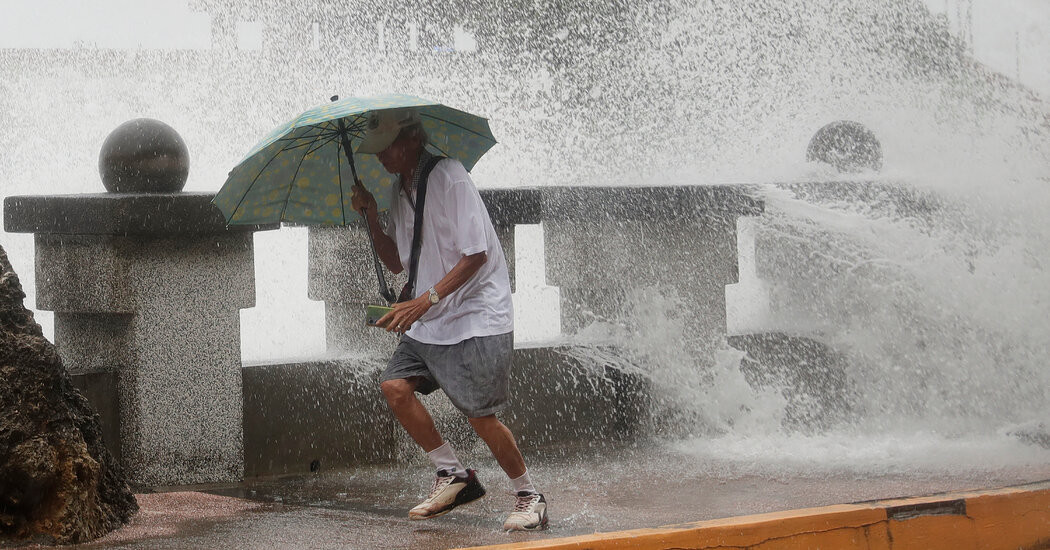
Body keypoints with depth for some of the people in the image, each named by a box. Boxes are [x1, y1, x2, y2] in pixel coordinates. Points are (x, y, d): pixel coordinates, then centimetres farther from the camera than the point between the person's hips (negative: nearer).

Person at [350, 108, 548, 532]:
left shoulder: (449, 177, -15)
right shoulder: (400, 191, 11)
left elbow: (475, 254, -20)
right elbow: (396, 263, 17)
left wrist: (426, 300, -26)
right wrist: (371, 218, 2)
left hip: (477, 317, -8)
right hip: (429, 322, 8)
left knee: (481, 414, -12)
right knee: (395, 385, -7)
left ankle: (528, 496, 7)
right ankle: (453, 476, 6)